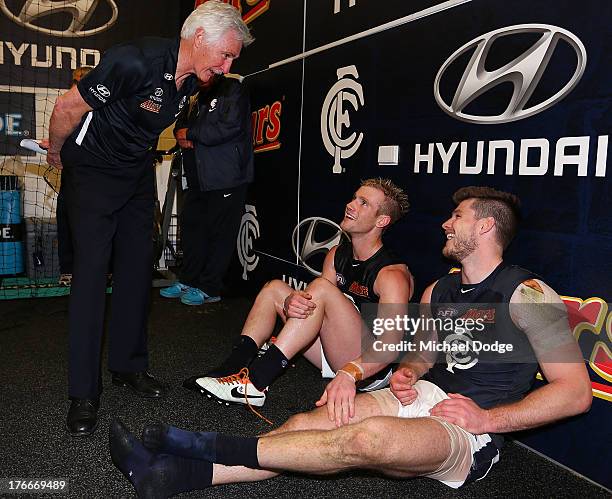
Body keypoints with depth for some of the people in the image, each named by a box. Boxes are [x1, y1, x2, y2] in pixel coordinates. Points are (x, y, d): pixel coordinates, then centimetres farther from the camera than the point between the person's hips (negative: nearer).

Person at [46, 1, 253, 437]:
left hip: (138, 175, 7)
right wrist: (56, 154, -4)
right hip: (92, 171, -7)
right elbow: (68, 108, -18)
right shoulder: (136, 62, -28)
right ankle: (83, 393, -1)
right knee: (91, 271, -10)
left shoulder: (191, 82, -3)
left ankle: (129, 366, 22)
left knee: (138, 268, 7)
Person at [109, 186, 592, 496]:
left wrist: (488, 419, -16)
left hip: (473, 433, -6)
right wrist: (406, 373, 0)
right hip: (422, 397, 7)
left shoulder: (527, 294, -8)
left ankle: (216, 447, -23)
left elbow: (575, 392, -9)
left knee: (367, 437, -35)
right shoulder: (438, 291, 14)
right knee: (310, 424, -17)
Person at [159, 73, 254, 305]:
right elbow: (181, 123, 29)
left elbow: (230, 128, -19)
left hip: (226, 178, -8)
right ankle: (188, 281, 23)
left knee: (220, 232, -2)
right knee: (191, 225, 11)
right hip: (199, 179, 8)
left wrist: (191, 133, -8)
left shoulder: (233, 90, -5)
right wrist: (181, 135, 2)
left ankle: (209, 289, 7)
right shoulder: (196, 97, 20)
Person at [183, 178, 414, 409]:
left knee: (322, 287, -29)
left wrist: (349, 373, -50)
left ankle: (255, 382, -33)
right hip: (334, 355, 8)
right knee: (275, 288, 2)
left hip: (370, 368, -8)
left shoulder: (392, 275, -19)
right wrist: (290, 302, -24)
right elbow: (315, 305, 1)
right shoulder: (337, 254, 6)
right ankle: (233, 367, -16)